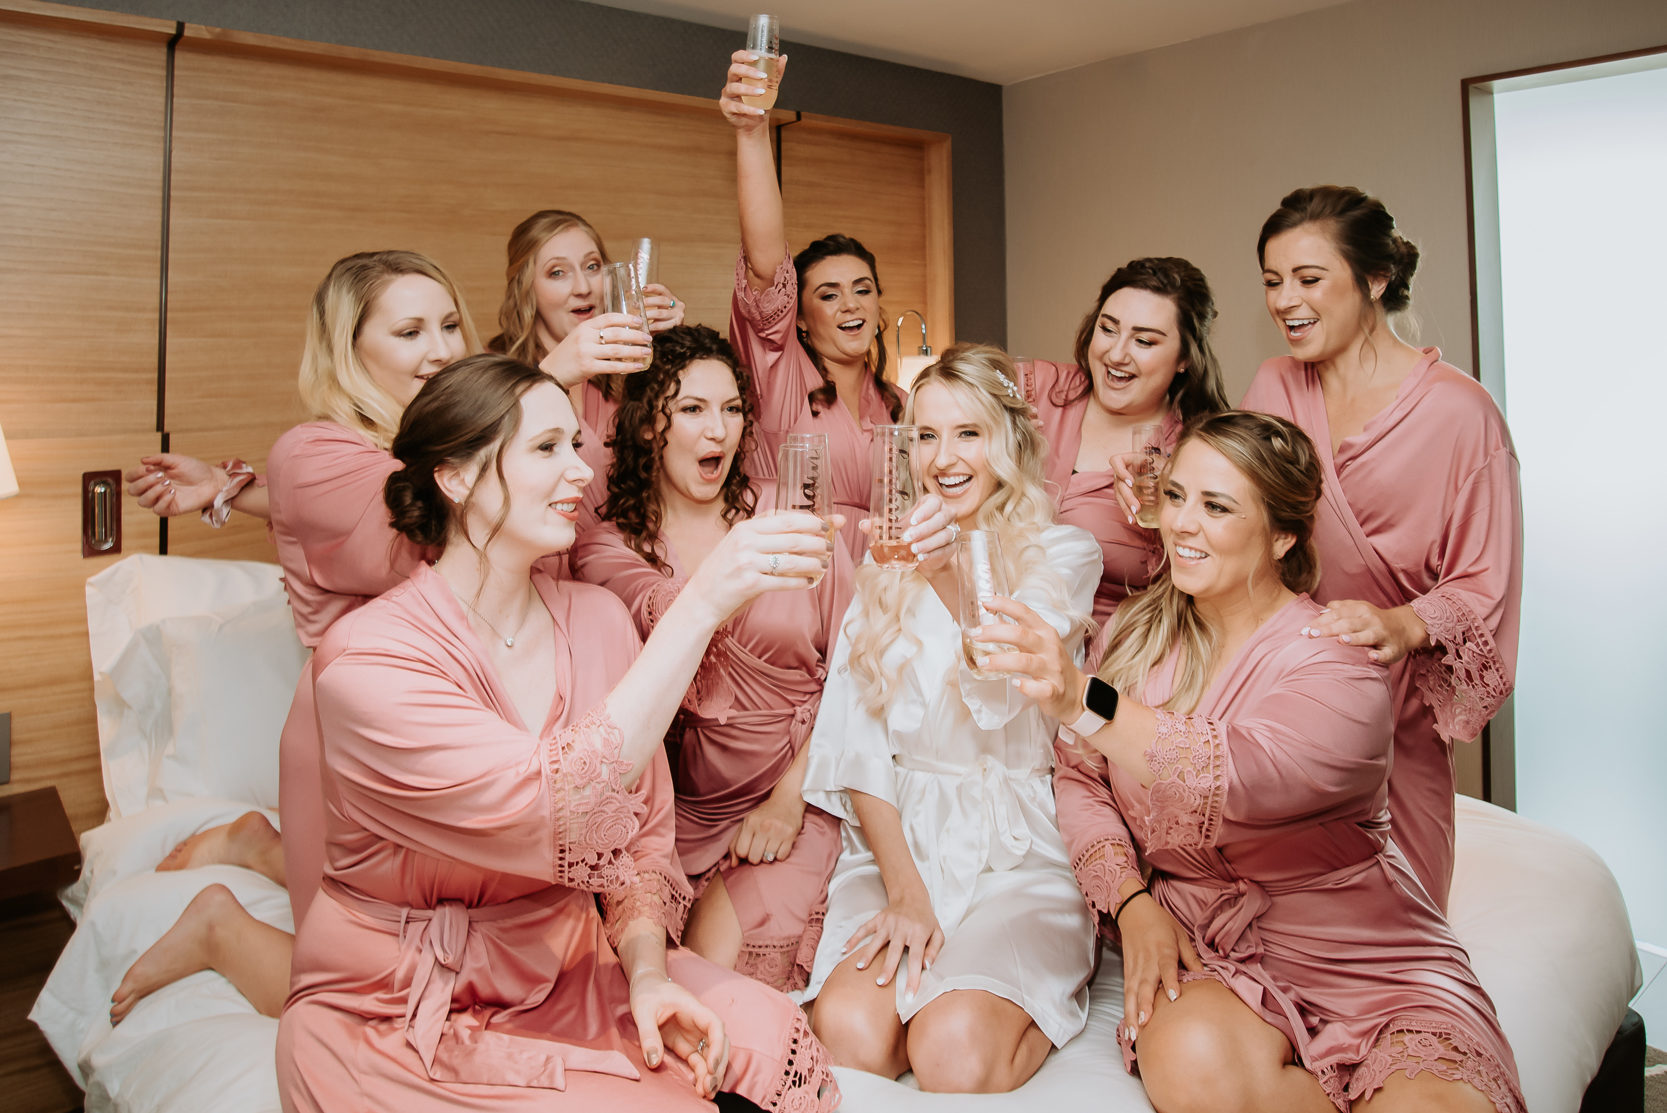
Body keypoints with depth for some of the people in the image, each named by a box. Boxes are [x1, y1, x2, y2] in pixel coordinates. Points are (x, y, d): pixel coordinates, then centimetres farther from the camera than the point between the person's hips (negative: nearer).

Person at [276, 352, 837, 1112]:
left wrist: (646, 969, -11)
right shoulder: (367, 660, -20)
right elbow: (559, 810, -33)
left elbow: (642, 830, 6)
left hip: (567, 968, 5)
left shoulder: (596, 620, -1)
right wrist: (701, 604, -35)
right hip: (401, 1015, -5)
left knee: (770, 1039, -20)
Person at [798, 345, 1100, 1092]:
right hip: (897, 841, 2)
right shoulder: (886, 564, 10)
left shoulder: (1063, 554, 1)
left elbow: (1002, 696, -15)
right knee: (846, 1035, -24)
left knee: (956, 1054, -25)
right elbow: (858, 743, 4)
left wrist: (959, 578, -33)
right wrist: (904, 889, -8)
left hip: (1019, 848, -2)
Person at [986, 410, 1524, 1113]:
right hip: (1201, 947, 3)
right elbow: (1081, 780, 3)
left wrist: (1081, 700, -45)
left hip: (1366, 961, -3)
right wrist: (1132, 903, -13)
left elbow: (1241, 778, -33)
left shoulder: (1339, 666, -13)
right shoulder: (1140, 632, 4)